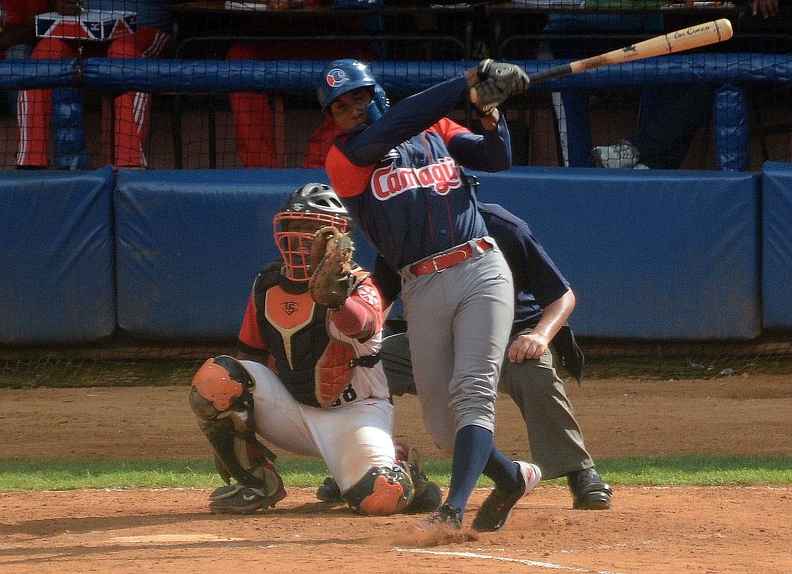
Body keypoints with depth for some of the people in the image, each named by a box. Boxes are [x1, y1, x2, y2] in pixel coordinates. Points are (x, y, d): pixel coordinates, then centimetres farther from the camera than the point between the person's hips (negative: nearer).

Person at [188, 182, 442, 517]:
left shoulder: (358, 286, -14)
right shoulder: (267, 285, 3)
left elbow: (359, 324, -40)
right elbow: (250, 356, 11)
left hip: (351, 412, -4)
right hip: (290, 408, 4)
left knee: (380, 498, -30)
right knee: (213, 379, -22)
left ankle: (401, 467, 11)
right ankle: (257, 483, -5)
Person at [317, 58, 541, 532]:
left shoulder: (436, 132, 14)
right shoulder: (344, 158, 2)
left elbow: (497, 159, 8)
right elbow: (394, 127, -14)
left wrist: (492, 120, -14)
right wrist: (468, 83, -17)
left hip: (481, 268, 0)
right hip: (423, 288, 0)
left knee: (472, 392, -17)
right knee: (441, 422, 2)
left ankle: (454, 508, -28)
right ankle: (512, 477, 28)